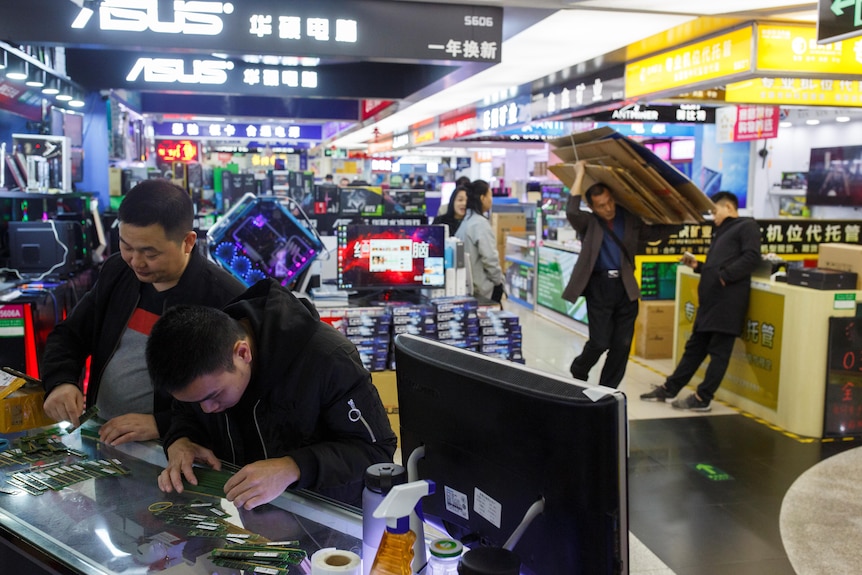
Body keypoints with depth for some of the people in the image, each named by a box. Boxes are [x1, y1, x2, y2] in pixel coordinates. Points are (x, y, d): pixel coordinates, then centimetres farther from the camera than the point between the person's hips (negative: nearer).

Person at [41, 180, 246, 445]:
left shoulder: (227, 300, -17)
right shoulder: (116, 272, 5)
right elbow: (68, 336, 15)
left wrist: (161, 424, -24)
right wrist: (60, 381, -6)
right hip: (96, 435, 7)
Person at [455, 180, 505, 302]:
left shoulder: (466, 220, 10)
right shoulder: (480, 223, -17)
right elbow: (489, 257, -19)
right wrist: (499, 281, -7)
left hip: (468, 284, 9)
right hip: (483, 288, -9)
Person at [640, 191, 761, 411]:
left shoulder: (747, 226, 0)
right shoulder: (722, 232, 27)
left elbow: (751, 257, -15)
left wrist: (724, 276, -20)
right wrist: (697, 266, 12)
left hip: (728, 300, -9)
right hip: (710, 300, 9)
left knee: (718, 351, -2)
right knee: (695, 346, 14)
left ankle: (702, 398, 1)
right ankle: (669, 388, 19)